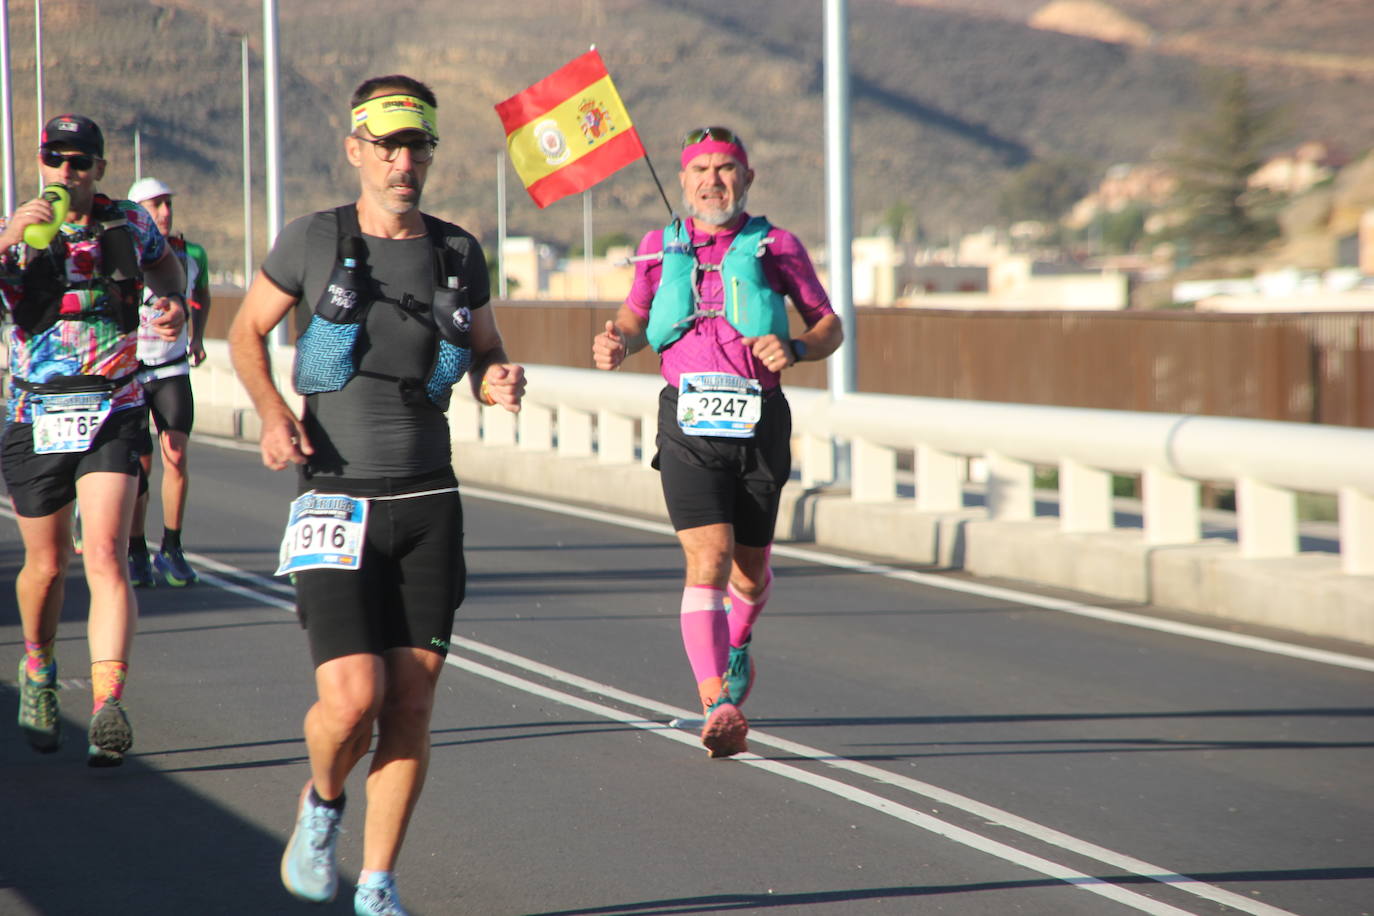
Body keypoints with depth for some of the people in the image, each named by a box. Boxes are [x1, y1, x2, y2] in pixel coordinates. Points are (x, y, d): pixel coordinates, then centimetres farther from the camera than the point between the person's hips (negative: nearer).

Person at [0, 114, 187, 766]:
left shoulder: (129, 224, 4)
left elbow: (163, 262, 27)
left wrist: (174, 304, 7)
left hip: (114, 415, -1)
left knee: (106, 559, -16)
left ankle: (108, 707, -26)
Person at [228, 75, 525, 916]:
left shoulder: (458, 253, 6)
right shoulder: (314, 242, -2)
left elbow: (487, 356, 18)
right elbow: (247, 332, 11)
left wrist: (500, 383, -6)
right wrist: (273, 412, -7)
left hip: (429, 504, 3)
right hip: (338, 504, -3)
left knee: (411, 706, 1)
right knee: (353, 699, -14)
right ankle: (323, 800, 20)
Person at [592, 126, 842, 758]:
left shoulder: (776, 248, 5)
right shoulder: (660, 249, 10)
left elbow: (830, 327, 11)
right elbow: (636, 317, 23)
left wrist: (794, 349, -11)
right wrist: (619, 342, -1)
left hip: (760, 420, 1)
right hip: (689, 424, 0)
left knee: (749, 569, 11)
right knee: (708, 559, -16)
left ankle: (738, 643, 46)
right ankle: (719, 709, -21)